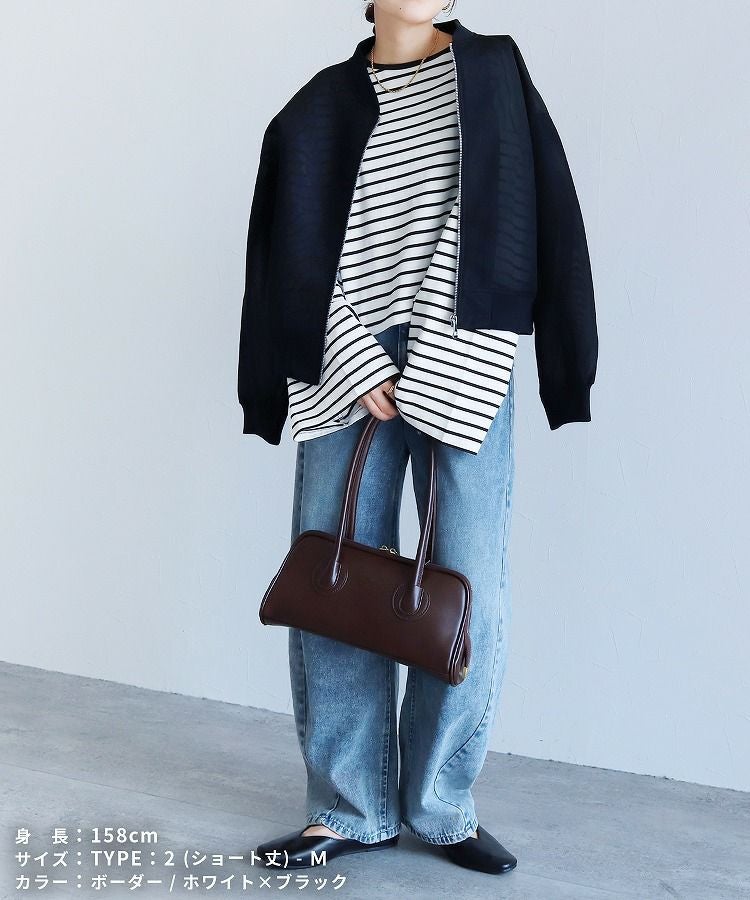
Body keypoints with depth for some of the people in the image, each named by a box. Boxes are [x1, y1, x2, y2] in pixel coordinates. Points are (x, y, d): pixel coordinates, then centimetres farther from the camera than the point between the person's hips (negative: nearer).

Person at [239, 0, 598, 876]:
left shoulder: (495, 75, 10)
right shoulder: (318, 108, 12)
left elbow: (543, 218, 2)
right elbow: (297, 256, 6)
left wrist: (431, 368, -6)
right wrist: (359, 368, -7)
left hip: (464, 371, -1)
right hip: (346, 370, 1)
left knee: (469, 596, -2)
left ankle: (441, 805, 16)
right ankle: (351, 810, 15)